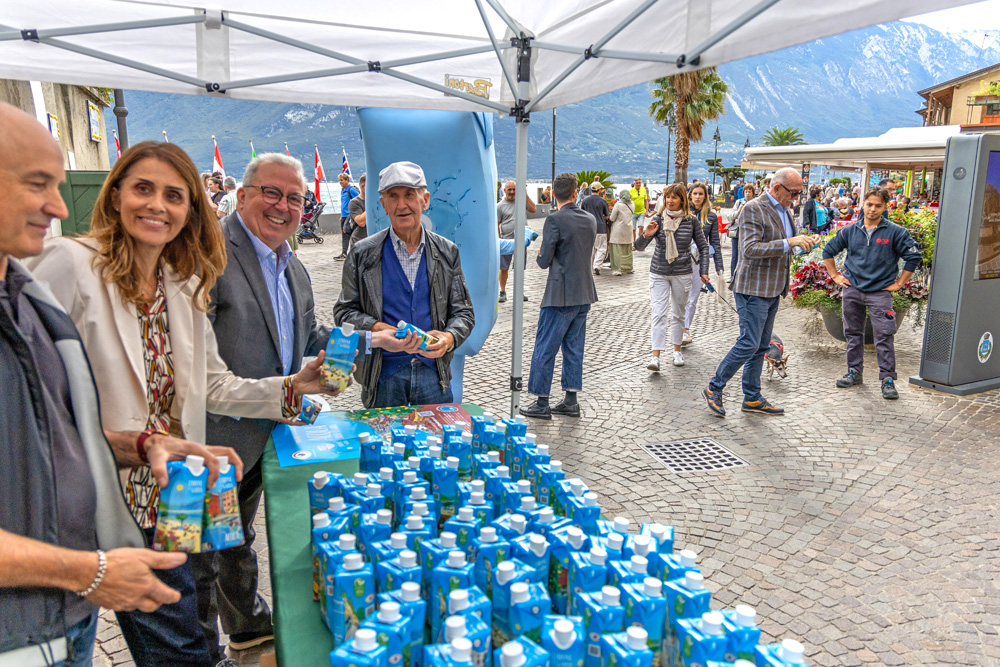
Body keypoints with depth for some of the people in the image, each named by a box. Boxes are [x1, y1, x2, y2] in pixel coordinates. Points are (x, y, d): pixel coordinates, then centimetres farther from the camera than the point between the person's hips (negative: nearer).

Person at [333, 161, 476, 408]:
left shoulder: (447, 252, 5)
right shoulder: (363, 254, 0)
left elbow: (463, 311, 6)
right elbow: (344, 312, 1)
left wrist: (449, 338, -15)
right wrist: (378, 330, -18)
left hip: (433, 371, 2)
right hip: (383, 373, -1)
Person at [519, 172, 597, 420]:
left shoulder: (555, 219, -14)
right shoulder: (591, 220, 6)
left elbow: (544, 262, -13)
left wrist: (540, 252, 8)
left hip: (560, 295, -7)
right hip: (584, 293, 7)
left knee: (545, 348, 2)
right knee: (573, 347, 14)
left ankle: (541, 403, 7)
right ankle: (571, 401, 19)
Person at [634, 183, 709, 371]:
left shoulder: (691, 221, -2)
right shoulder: (658, 219, -4)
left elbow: (703, 246, 8)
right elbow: (639, 246, -4)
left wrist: (703, 271, 2)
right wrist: (646, 235, -25)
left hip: (682, 274, 1)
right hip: (659, 272, -1)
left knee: (678, 314, 13)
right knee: (658, 314, -9)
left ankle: (677, 350, 27)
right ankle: (655, 356, -12)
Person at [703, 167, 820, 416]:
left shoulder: (784, 211, 14)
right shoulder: (754, 209, -14)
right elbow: (751, 249, -25)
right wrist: (789, 242, -29)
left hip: (772, 290, 9)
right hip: (753, 289, -9)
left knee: (761, 346, 12)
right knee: (749, 344, -9)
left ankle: (752, 399, 21)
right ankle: (714, 389, 6)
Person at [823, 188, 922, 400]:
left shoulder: (895, 232, -2)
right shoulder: (849, 231, 7)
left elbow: (913, 256, 0)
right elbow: (829, 250, 18)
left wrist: (899, 283, -2)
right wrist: (835, 276, 12)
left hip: (880, 292, -3)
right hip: (852, 290, 3)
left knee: (884, 336, -5)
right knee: (853, 333, 11)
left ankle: (888, 379, 2)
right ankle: (854, 372, 24)